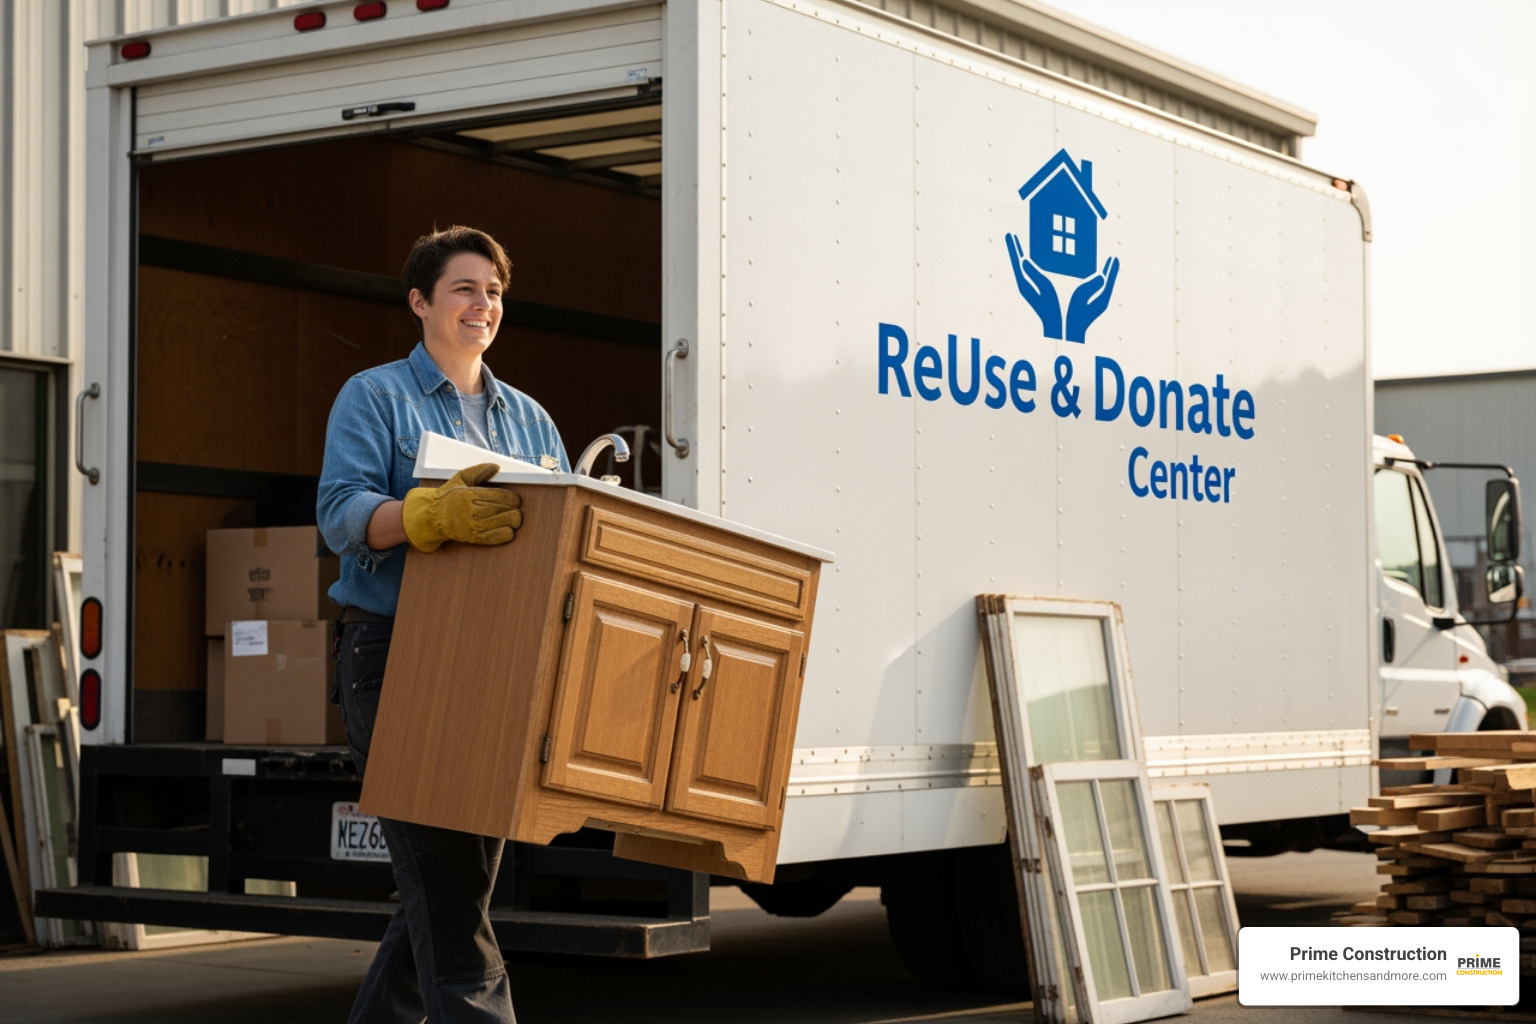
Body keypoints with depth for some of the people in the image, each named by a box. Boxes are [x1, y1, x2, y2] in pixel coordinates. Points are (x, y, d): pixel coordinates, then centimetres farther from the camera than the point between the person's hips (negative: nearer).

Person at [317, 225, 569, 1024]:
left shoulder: (529, 418, 20)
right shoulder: (374, 397, 3)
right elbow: (342, 513, -12)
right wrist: (439, 513, -30)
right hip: (395, 659, -6)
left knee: (451, 886, 9)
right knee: (443, 881, -12)